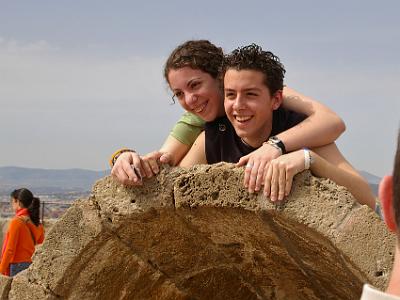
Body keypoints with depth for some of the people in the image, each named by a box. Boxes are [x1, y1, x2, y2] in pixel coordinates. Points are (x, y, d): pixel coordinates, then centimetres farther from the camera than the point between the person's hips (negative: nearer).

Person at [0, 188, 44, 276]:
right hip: (31, 265, 7)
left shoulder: (17, 221, -12)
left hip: (18, 265, -7)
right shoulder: (36, 223, 7)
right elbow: (40, 245, 15)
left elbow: (10, 249, -12)